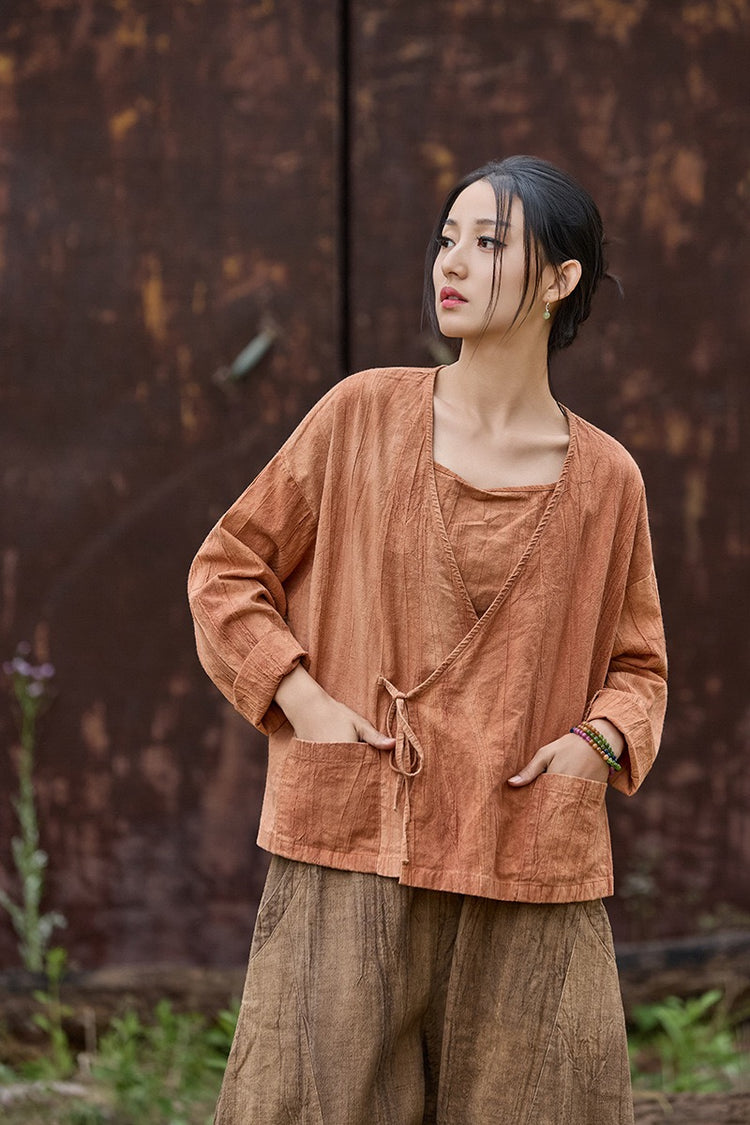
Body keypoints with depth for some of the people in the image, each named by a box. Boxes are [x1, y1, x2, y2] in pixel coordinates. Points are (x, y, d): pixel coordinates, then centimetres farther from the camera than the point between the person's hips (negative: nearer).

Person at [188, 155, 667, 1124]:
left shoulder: (605, 479, 5)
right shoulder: (363, 416, 3)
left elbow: (636, 663, 17)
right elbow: (226, 570, 9)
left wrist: (597, 743, -3)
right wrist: (301, 702, -5)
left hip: (531, 873, 1)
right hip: (354, 842, -1)